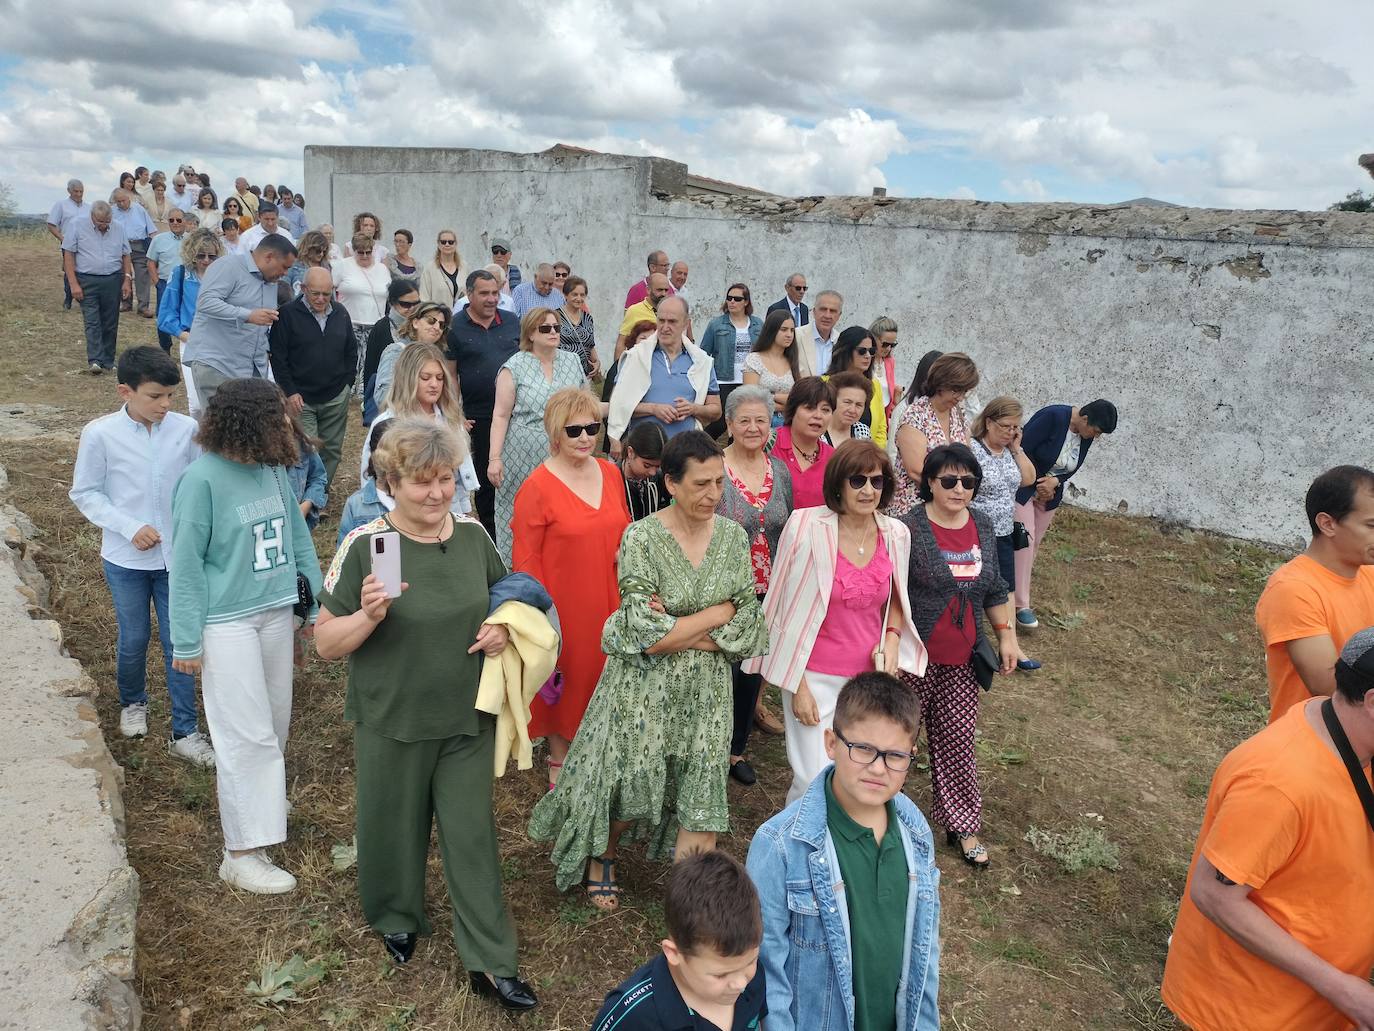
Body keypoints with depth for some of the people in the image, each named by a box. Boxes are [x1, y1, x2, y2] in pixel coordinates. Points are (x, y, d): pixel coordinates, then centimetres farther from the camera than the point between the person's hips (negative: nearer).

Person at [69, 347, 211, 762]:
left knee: (179, 642, 5)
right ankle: (132, 702, 44)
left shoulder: (186, 429, -9)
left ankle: (184, 731, 16)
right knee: (134, 639, 15)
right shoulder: (100, 433, -11)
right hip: (126, 559, -1)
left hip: (177, 556, 1)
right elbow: (85, 493, -4)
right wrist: (129, 528, -14)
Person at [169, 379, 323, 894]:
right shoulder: (202, 479, -18)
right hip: (227, 623, -6)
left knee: (275, 722, 18)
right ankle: (241, 853, 10)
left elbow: (296, 536, 8)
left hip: (276, 614, 6)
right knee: (247, 735, -3)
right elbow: (186, 565, -13)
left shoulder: (273, 469, -1)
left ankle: (260, 797, 44)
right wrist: (187, 643, -11)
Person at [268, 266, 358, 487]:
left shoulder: (341, 313, 8)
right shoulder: (288, 314, -6)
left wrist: (347, 383, 9)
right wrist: (290, 392, -11)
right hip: (301, 398, -4)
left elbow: (352, 351, 17)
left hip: (336, 398, 4)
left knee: (332, 450, 9)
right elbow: (277, 356, -6)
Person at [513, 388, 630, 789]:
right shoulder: (537, 487, -14)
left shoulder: (610, 473, 3)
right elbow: (525, 559, -12)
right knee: (565, 681, 11)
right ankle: (559, 763, 33)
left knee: (603, 674, 16)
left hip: (607, 601, 5)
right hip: (562, 605, -5)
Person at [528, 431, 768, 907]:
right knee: (631, 784, 12)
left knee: (701, 798, 6)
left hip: (706, 689, 3)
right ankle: (601, 855, 43)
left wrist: (678, 629, -15)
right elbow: (645, 634, -20)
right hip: (644, 687, -3)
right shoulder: (641, 538, -15)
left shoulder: (733, 535, -2)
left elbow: (747, 616, -3)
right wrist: (713, 618, -15)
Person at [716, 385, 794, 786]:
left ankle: (737, 749, 34)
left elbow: (788, 532, 12)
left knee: (753, 672, 16)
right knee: (723, 671, 1)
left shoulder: (780, 471, 5)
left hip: (765, 592, 5)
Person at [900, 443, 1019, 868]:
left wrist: (1007, 635, 12)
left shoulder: (983, 528, 6)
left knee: (957, 740, 10)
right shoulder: (909, 529, -13)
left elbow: (994, 590, 16)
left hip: (962, 660, 5)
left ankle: (962, 826, 24)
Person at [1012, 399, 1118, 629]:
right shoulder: (1053, 416, -25)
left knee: (1035, 543, 8)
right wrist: (1038, 482, -16)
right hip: (1024, 487, -7)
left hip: (1049, 493, 7)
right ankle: (1021, 605, -8)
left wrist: (1055, 481, -16)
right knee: (1025, 541, -11)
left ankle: (1015, 590, 21)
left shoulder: (1086, 434, -4)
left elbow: (1071, 468, 5)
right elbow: (1023, 449, -25)